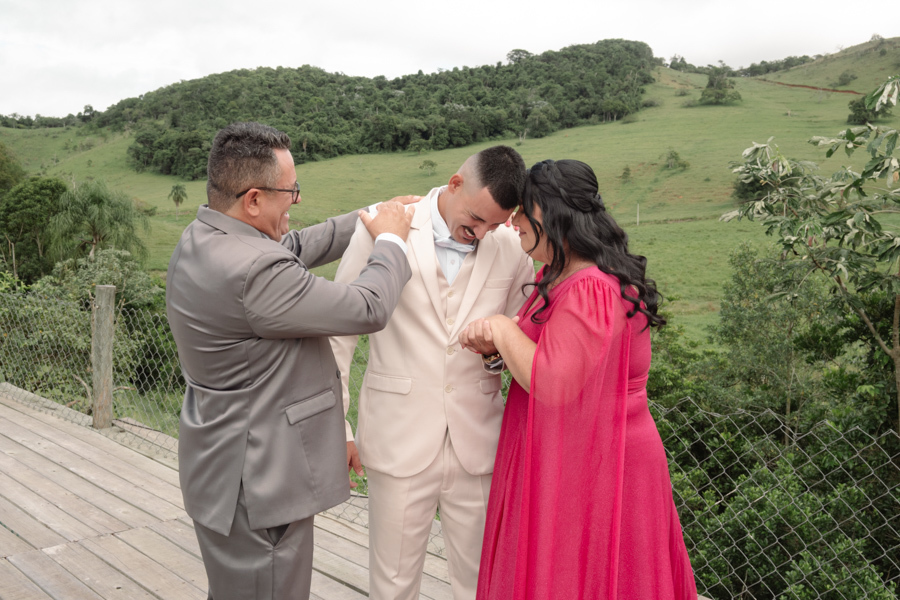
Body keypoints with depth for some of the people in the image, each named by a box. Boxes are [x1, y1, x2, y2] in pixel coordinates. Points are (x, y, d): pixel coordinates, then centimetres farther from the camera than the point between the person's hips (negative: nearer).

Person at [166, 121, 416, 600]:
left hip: (221, 470, 10)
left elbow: (296, 247, 12)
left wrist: (371, 218, 8)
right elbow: (368, 309, -23)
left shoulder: (201, 239, 1)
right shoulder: (253, 271, -30)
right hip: (256, 488, -10)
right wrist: (390, 239, -6)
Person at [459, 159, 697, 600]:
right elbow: (541, 350, 17)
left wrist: (504, 331, -17)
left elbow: (553, 385, -30)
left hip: (591, 470, -9)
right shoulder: (558, 278, 8)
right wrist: (494, 343, -3)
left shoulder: (591, 291, -24)